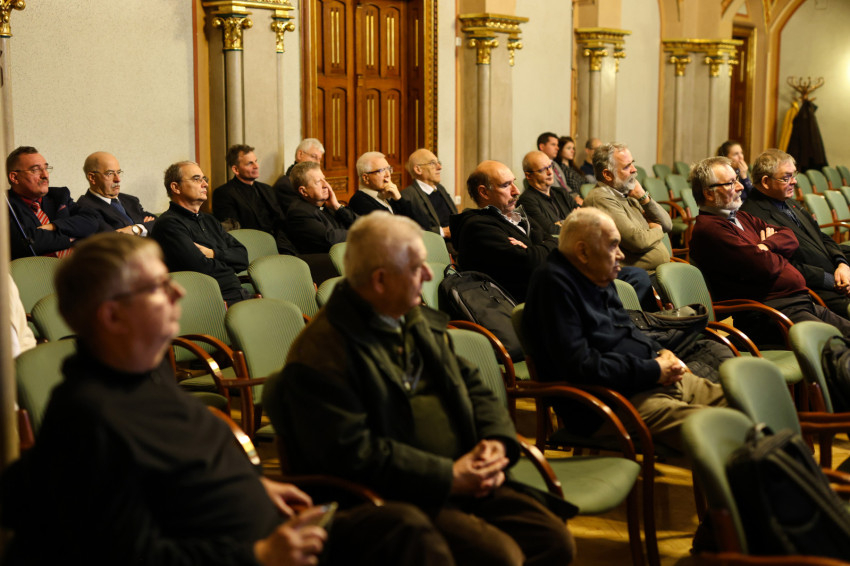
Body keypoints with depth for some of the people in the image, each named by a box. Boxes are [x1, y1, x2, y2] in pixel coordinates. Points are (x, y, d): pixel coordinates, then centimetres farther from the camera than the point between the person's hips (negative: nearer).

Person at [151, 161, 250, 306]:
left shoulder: (209, 220, 25)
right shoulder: (168, 224, -3)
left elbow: (243, 258, 17)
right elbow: (202, 267, -14)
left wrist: (214, 254, -1)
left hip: (241, 296, 8)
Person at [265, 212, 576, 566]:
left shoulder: (418, 322, 15)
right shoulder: (321, 353, -15)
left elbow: (471, 385, 20)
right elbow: (353, 453, -20)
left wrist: (497, 441, -2)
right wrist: (448, 476, -18)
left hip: (465, 480, 8)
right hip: (390, 500, -8)